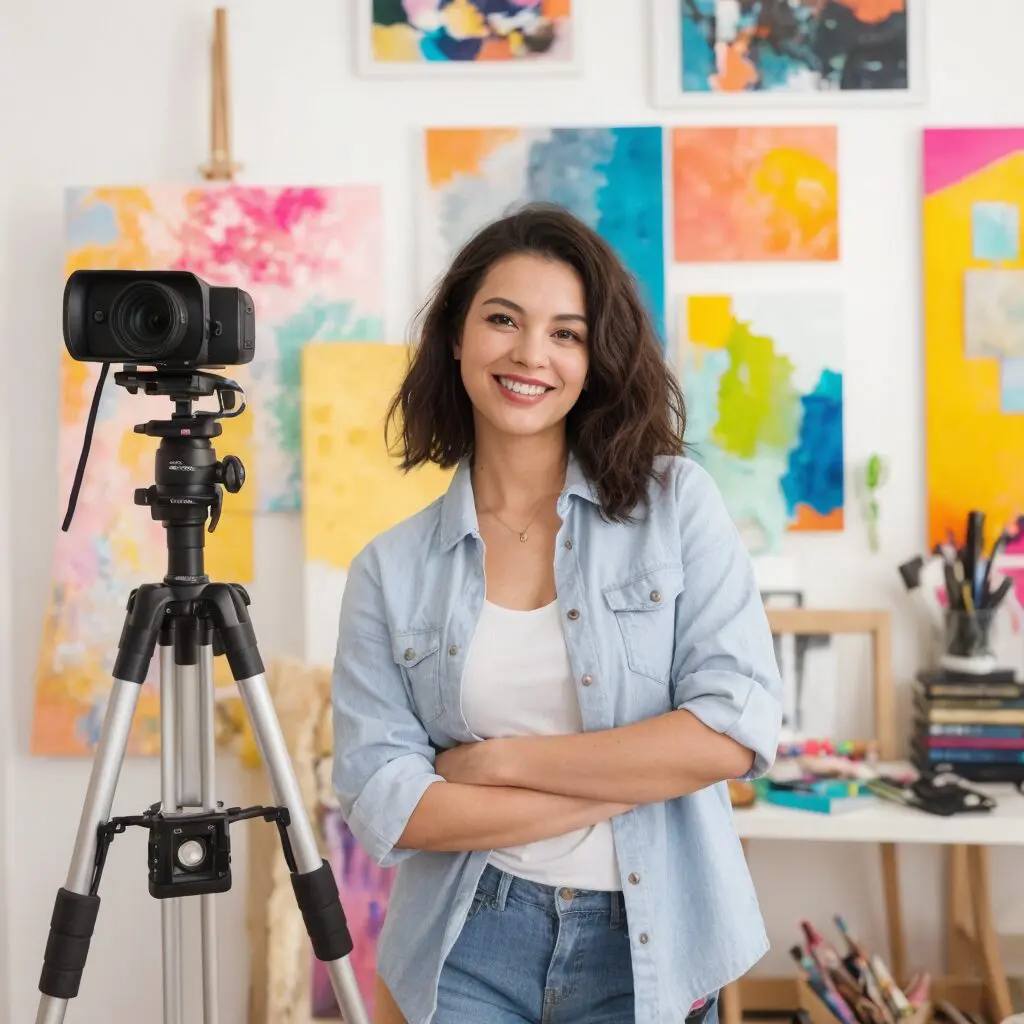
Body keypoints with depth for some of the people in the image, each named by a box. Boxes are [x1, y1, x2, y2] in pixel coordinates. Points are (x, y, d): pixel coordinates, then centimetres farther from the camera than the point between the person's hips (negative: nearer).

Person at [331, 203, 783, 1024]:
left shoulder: (677, 502, -4)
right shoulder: (391, 569, -1)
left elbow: (735, 730, -13)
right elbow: (379, 803, -9)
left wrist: (499, 760, -13)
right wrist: (628, 781, -14)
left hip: (648, 952, 0)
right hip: (466, 955, 0)